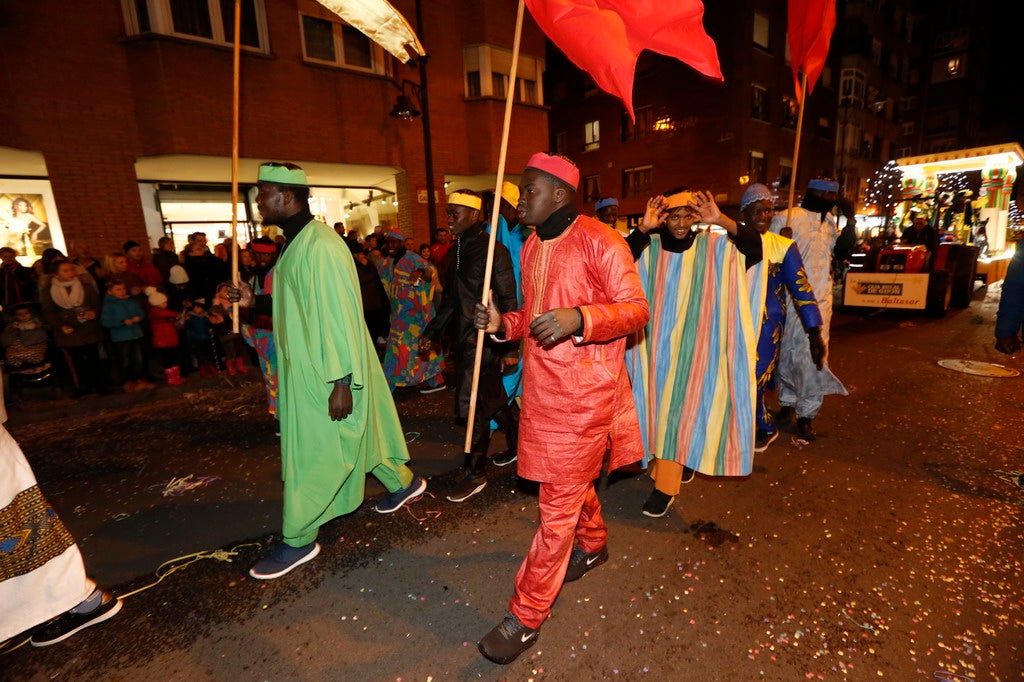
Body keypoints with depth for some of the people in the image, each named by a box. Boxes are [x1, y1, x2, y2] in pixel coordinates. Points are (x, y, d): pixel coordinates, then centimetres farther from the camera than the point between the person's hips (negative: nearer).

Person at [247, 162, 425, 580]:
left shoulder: (321, 246, -21)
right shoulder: (295, 244, 10)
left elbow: (342, 317, -24)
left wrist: (342, 382, -23)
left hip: (327, 376, -9)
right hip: (306, 369, 9)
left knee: (310, 456, 4)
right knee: (363, 434, 21)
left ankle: (297, 541, 22)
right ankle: (403, 482, 40)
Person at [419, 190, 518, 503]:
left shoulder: (493, 250, -10)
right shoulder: (457, 250, 13)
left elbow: (508, 300, -13)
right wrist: (432, 331, 18)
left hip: (485, 338, -7)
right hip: (463, 336, 8)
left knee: (473, 403, -4)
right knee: (492, 398, 16)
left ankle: (475, 472, 11)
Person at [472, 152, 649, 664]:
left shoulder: (598, 240, -11)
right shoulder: (531, 246, 13)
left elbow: (636, 309, -13)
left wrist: (579, 319, -30)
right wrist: (502, 323, 0)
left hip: (583, 391, -7)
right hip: (541, 386, 8)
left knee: (558, 503, 1)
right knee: (571, 480, 24)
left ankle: (527, 615, 17)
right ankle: (593, 544, 51)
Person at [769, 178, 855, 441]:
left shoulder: (830, 221, 13)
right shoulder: (785, 218, -4)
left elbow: (841, 253, 12)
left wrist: (850, 221, 4)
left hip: (820, 299, 4)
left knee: (812, 355, -1)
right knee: (786, 352, 8)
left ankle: (806, 414, 8)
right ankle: (788, 403, 25)